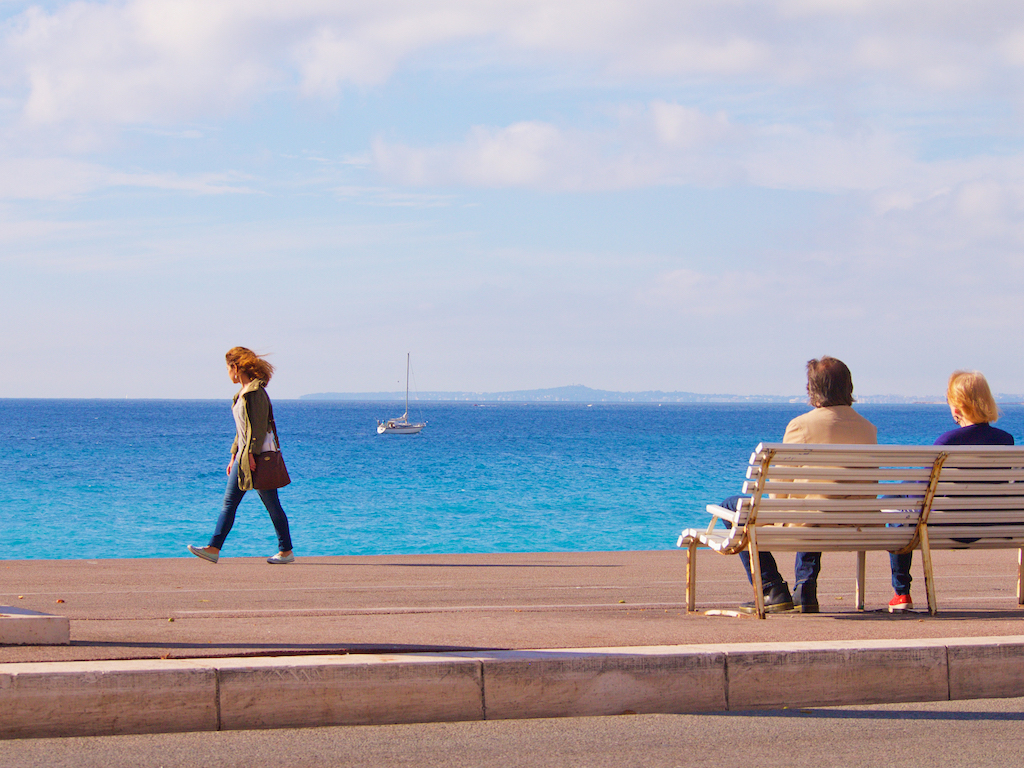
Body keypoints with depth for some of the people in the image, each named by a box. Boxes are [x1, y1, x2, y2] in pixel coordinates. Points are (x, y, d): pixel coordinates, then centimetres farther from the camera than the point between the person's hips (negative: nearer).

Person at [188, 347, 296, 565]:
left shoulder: (255, 392, -14)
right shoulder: (243, 393, 15)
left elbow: (258, 425, -19)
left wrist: (251, 453, -22)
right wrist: (234, 456, 20)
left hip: (260, 456, -10)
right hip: (243, 456, 10)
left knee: (272, 505, -1)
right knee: (229, 502, 2)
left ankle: (286, 551, 7)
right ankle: (214, 549, -2)